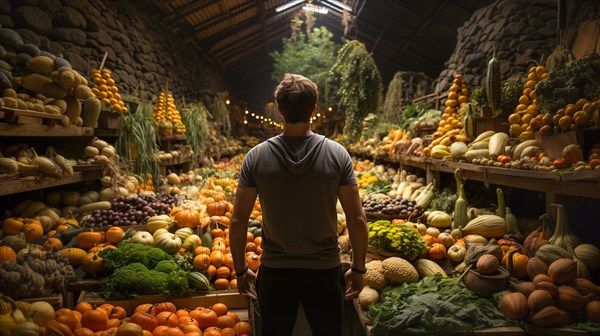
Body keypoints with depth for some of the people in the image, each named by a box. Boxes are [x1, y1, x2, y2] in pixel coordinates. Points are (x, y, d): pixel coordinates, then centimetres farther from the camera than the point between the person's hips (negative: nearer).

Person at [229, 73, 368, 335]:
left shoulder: (256, 157, -9)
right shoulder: (337, 154, -10)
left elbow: (237, 221, -6)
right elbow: (357, 219, -8)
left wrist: (240, 270, 7)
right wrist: (358, 269, 4)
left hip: (275, 273, 0)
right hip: (325, 271, 0)